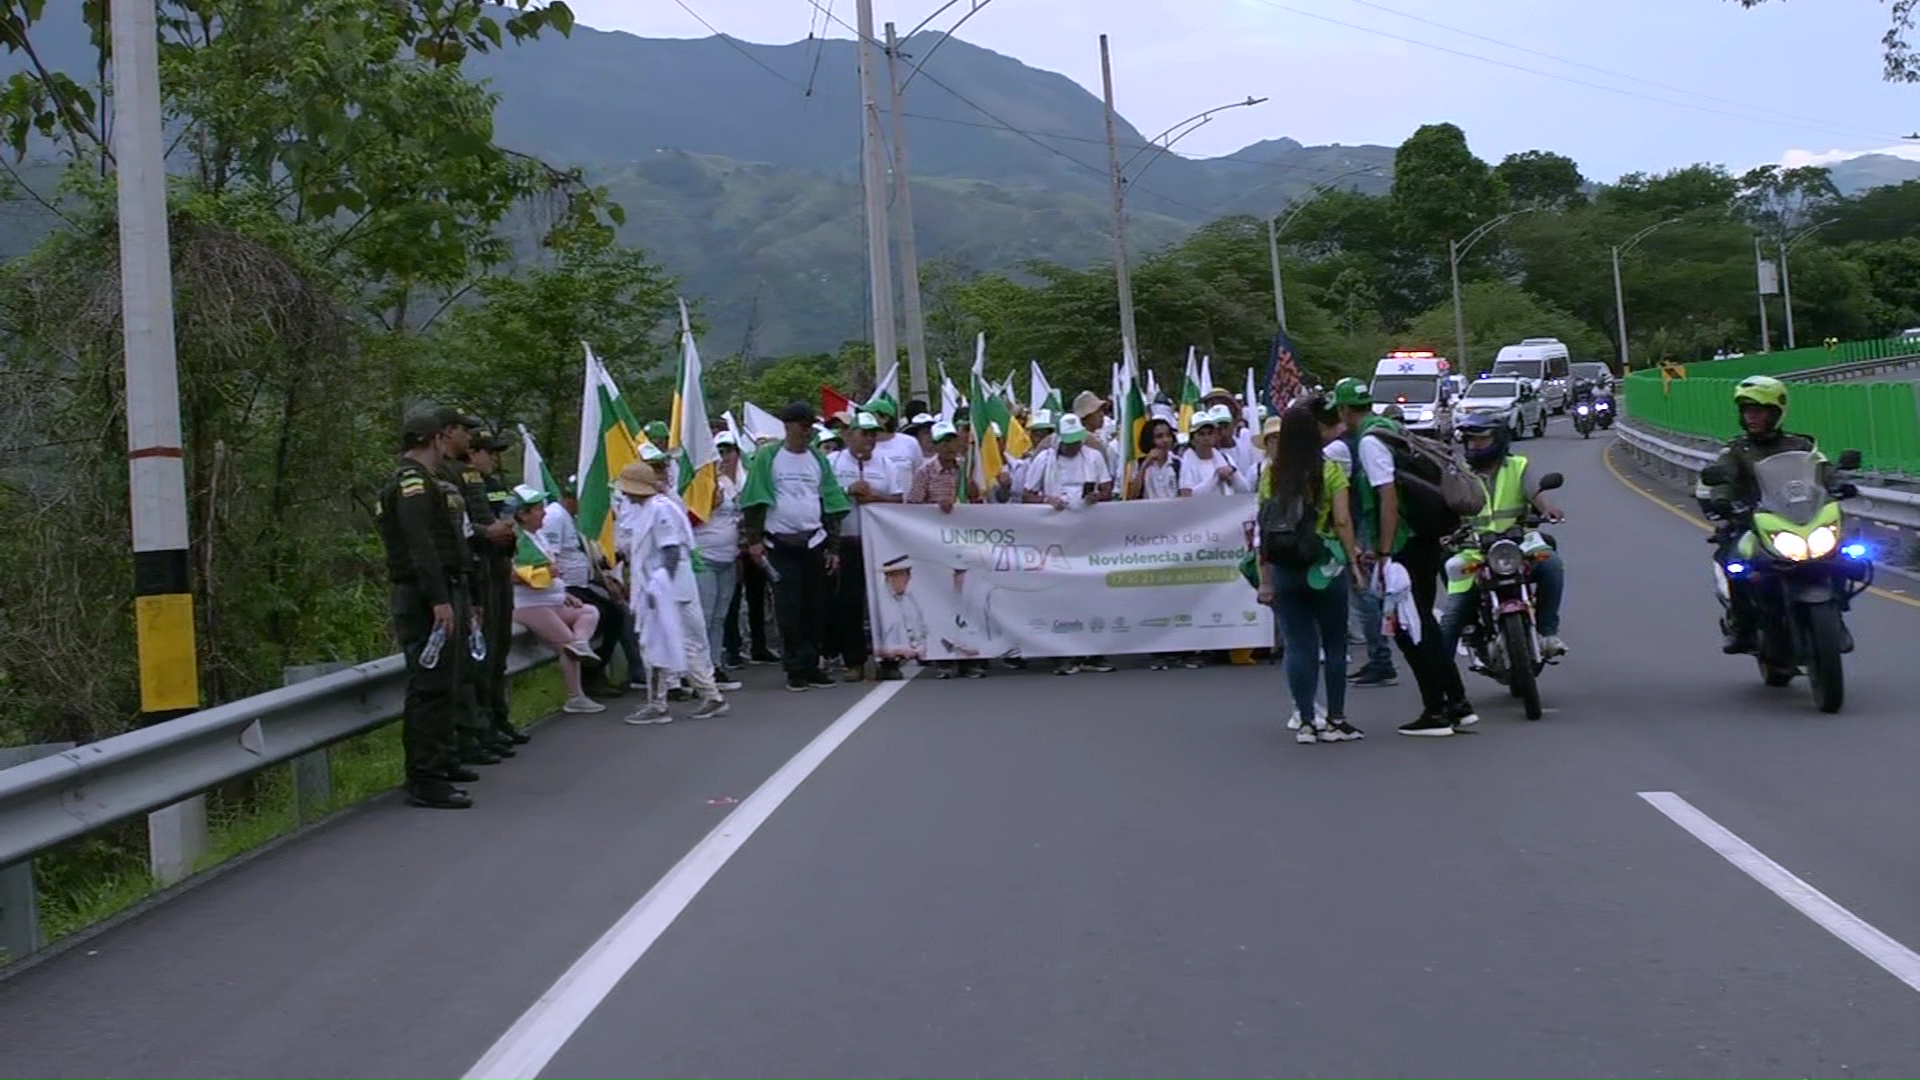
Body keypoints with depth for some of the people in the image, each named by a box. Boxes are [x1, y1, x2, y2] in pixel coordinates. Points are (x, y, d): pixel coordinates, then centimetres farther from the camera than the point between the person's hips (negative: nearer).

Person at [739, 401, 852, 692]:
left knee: (816, 607, 4)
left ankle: (811, 665, 13)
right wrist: (754, 539, -9)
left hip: (814, 543, 3)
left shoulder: (818, 459, 11)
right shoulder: (767, 457, 0)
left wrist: (833, 547, 6)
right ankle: (796, 669, 1)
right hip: (781, 545, -3)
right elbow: (754, 501, -1)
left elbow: (831, 505, 12)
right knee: (789, 609, -4)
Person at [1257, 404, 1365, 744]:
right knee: (1334, 643, 9)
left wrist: (1265, 579, 5)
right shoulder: (1330, 470, -5)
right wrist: (1354, 559, -2)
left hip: (1283, 568, 2)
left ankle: (1306, 721, 7)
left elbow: (1263, 528, 1)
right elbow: (1342, 521, -11)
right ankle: (1335, 720, 12)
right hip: (1324, 566, -2)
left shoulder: (1271, 473, 2)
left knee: (1297, 645, 6)